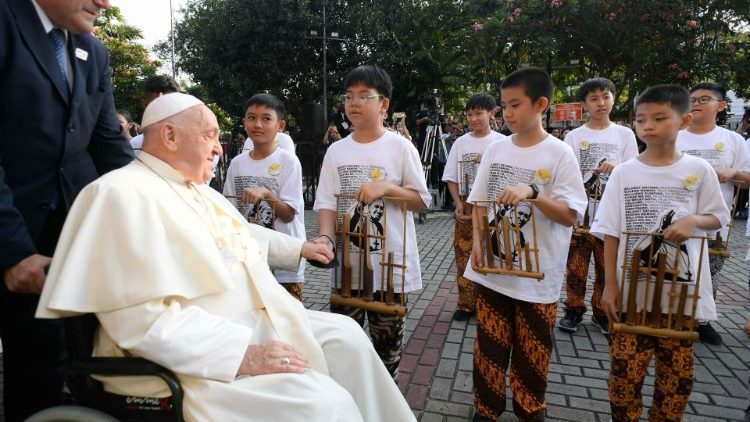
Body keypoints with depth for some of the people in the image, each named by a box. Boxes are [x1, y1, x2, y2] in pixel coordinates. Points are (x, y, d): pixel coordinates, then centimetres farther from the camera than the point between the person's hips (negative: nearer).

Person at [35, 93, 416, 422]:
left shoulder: (198, 189, 15)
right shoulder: (125, 194, -17)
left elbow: (245, 235, 33)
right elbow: (144, 318, -26)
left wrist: (299, 248, 28)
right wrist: (242, 353, -28)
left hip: (256, 322, 10)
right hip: (203, 354, -10)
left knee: (346, 336, 5)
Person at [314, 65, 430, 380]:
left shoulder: (400, 147, -4)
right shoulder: (336, 151, 4)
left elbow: (422, 201, -2)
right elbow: (327, 202, -1)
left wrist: (386, 187, -19)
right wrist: (325, 237, -20)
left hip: (390, 261, -2)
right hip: (347, 262, 2)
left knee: (387, 339, 14)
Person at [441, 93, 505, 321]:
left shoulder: (501, 141, -1)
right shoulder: (460, 143, 6)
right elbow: (451, 178, 7)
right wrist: (458, 204, -4)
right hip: (466, 207, 3)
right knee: (464, 256, 5)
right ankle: (466, 303, 17)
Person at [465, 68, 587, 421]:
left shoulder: (559, 154, -8)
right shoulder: (495, 149, 3)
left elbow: (570, 215, -11)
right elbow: (478, 203, 8)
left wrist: (532, 192, -25)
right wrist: (477, 242, -7)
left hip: (538, 273, -3)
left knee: (532, 351, 12)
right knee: (489, 346, 11)